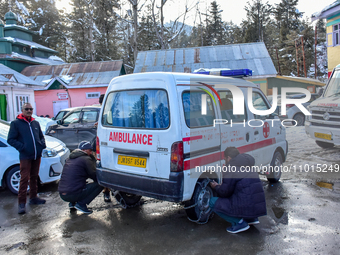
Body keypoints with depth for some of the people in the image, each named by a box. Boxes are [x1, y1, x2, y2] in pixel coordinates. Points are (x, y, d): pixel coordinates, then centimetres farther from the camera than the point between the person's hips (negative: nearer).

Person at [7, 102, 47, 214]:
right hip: (25, 156, -5)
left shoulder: (35, 123, 13)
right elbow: (10, 139, -6)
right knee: (24, 179, -6)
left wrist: (42, 144, 0)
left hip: (37, 155, 5)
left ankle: (33, 197, 28)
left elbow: (41, 136, 21)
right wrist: (21, 147, -19)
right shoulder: (15, 123, -3)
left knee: (34, 177, 15)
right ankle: (22, 203, 0)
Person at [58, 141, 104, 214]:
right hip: (73, 195, -9)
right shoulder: (86, 159, -7)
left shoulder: (70, 158, 18)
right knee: (100, 184, -1)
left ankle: (72, 203, 17)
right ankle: (81, 204, -5)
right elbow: (95, 176, -2)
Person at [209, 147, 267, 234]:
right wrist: (220, 186, 31)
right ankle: (252, 218, 19)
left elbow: (225, 192, -5)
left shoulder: (231, 168, -9)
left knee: (213, 202, -2)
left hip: (247, 207, -9)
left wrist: (216, 187, 15)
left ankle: (239, 222, -4)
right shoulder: (247, 167, 18)